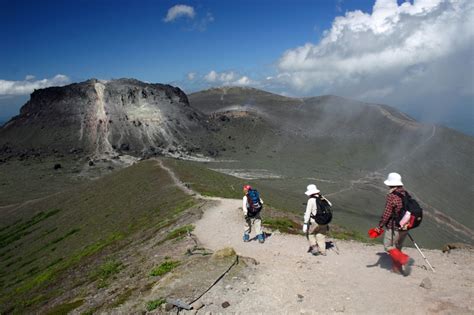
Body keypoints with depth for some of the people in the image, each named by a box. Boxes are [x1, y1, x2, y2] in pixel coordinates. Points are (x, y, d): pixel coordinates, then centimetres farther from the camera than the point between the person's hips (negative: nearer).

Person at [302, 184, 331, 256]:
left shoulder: (311, 200, -12)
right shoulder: (322, 198, 6)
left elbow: (308, 213, -15)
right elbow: (330, 204, 25)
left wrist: (305, 224, -14)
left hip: (315, 222, -5)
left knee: (310, 233, 19)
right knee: (321, 236, 18)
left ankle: (314, 247, 9)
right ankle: (322, 251, 21)